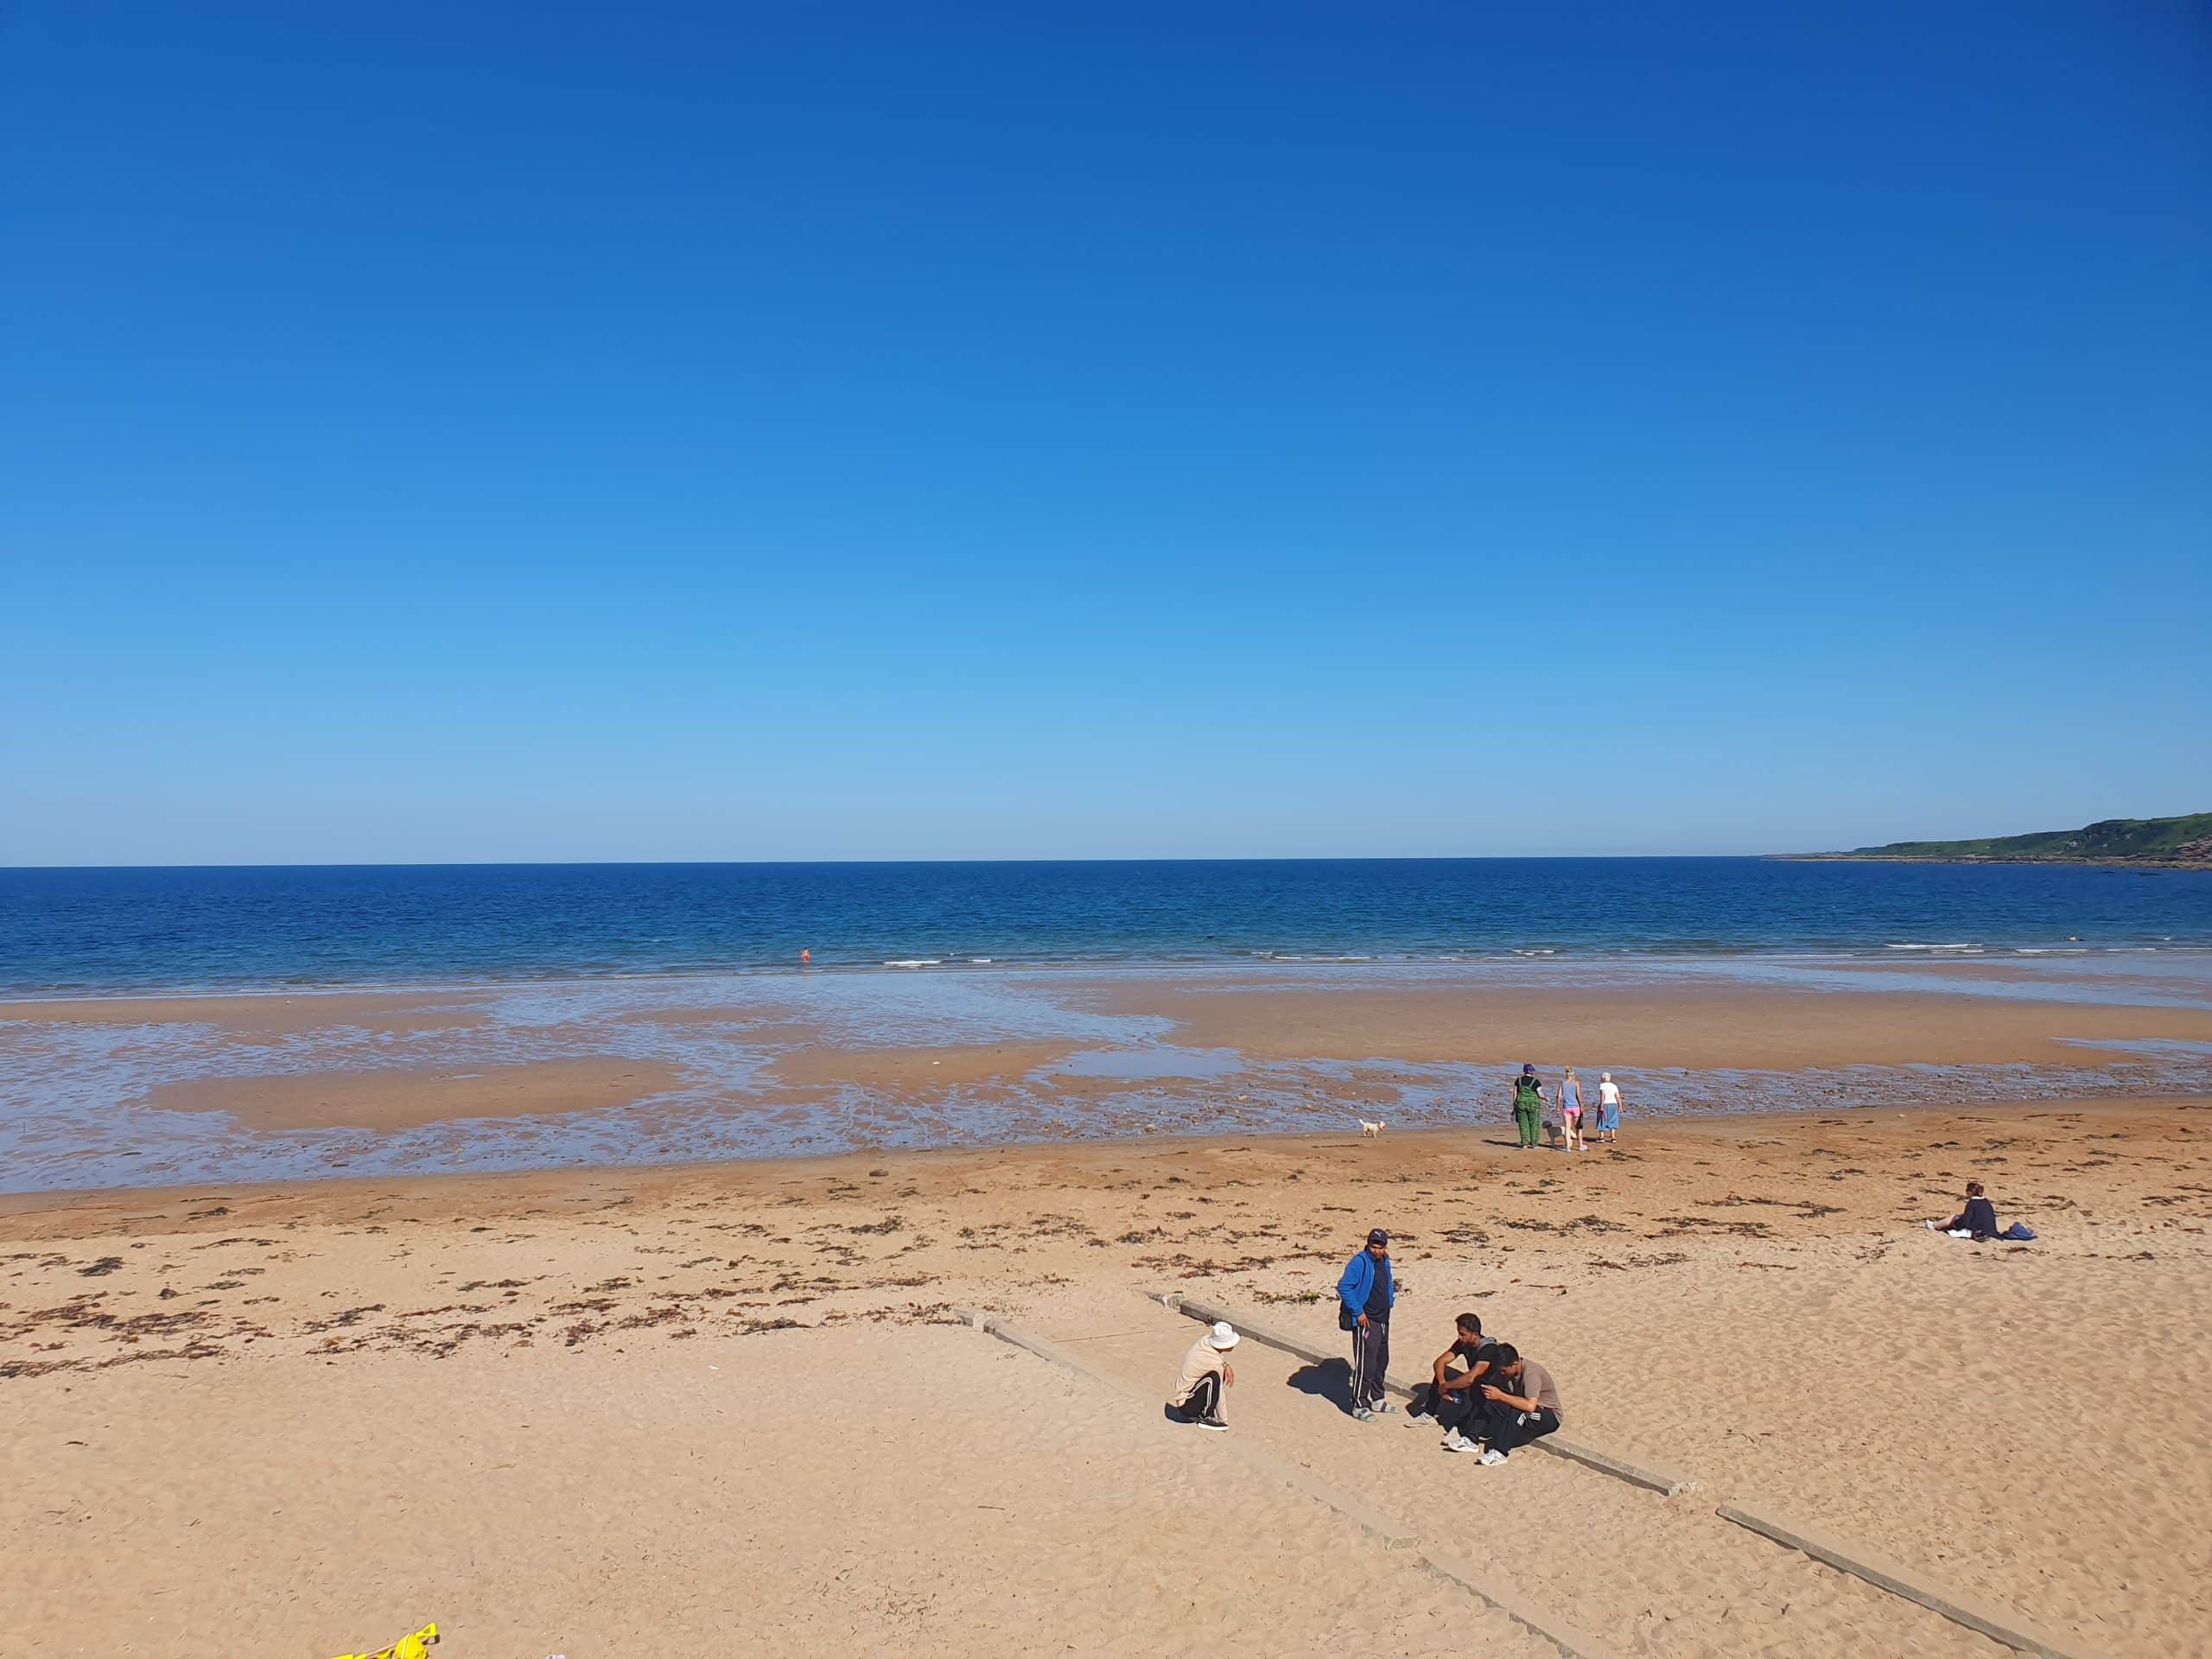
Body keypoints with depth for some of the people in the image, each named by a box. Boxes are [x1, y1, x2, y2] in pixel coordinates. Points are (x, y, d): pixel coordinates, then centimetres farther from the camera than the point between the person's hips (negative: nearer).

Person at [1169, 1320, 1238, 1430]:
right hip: (1186, 1405, -9)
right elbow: (1219, 1392, -17)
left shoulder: (1205, 1340, -8)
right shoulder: (1214, 1362, -25)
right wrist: (1223, 1420, -5)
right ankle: (1205, 1418, -11)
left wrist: (1226, 1366, -1)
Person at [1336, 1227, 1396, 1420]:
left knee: (1382, 1362, 18)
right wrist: (1358, 1312, -21)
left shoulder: (1385, 1262, 8)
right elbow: (1343, 1287, -23)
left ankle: (1377, 1400, 32)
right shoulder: (1359, 1262, -17)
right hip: (1366, 1322, -9)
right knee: (1365, 1365, -5)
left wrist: (1392, 1289, 4)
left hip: (1383, 1320, 9)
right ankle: (1359, 1406, 5)